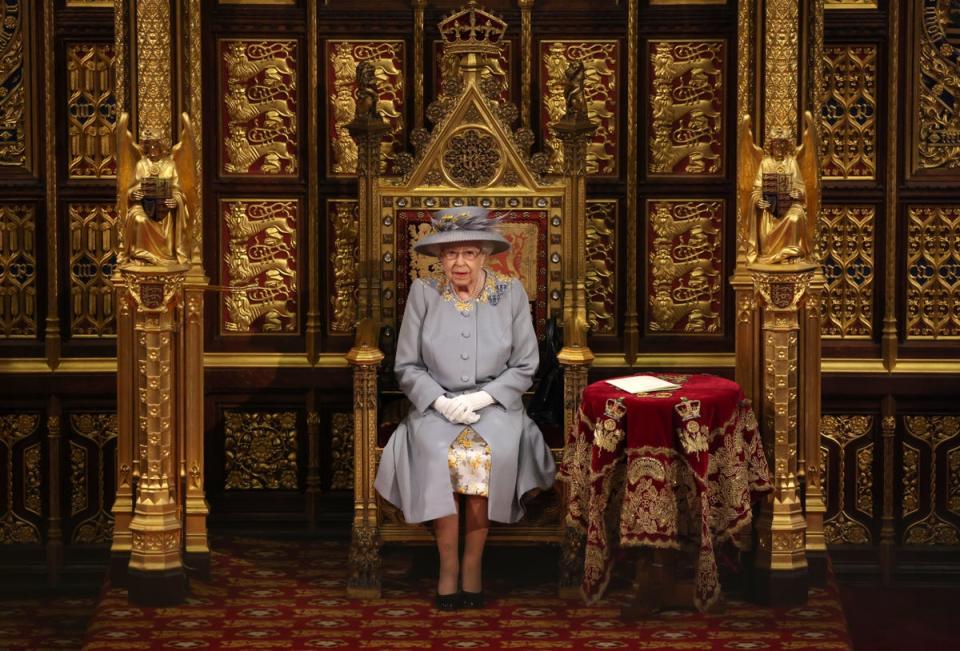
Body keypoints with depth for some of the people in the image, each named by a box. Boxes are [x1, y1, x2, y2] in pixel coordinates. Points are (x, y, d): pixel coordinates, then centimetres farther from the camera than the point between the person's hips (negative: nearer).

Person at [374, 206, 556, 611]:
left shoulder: (511, 293, 4)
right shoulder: (423, 293, 3)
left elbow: (524, 367, 3)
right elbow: (407, 367, 4)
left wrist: (481, 397, -12)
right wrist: (441, 401, -13)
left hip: (495, 404, 0)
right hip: (436, 405, 0)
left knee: (491, 453, -33)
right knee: (439, 453, -33)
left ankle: (473, 562, -17)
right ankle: (448, 563, -20)